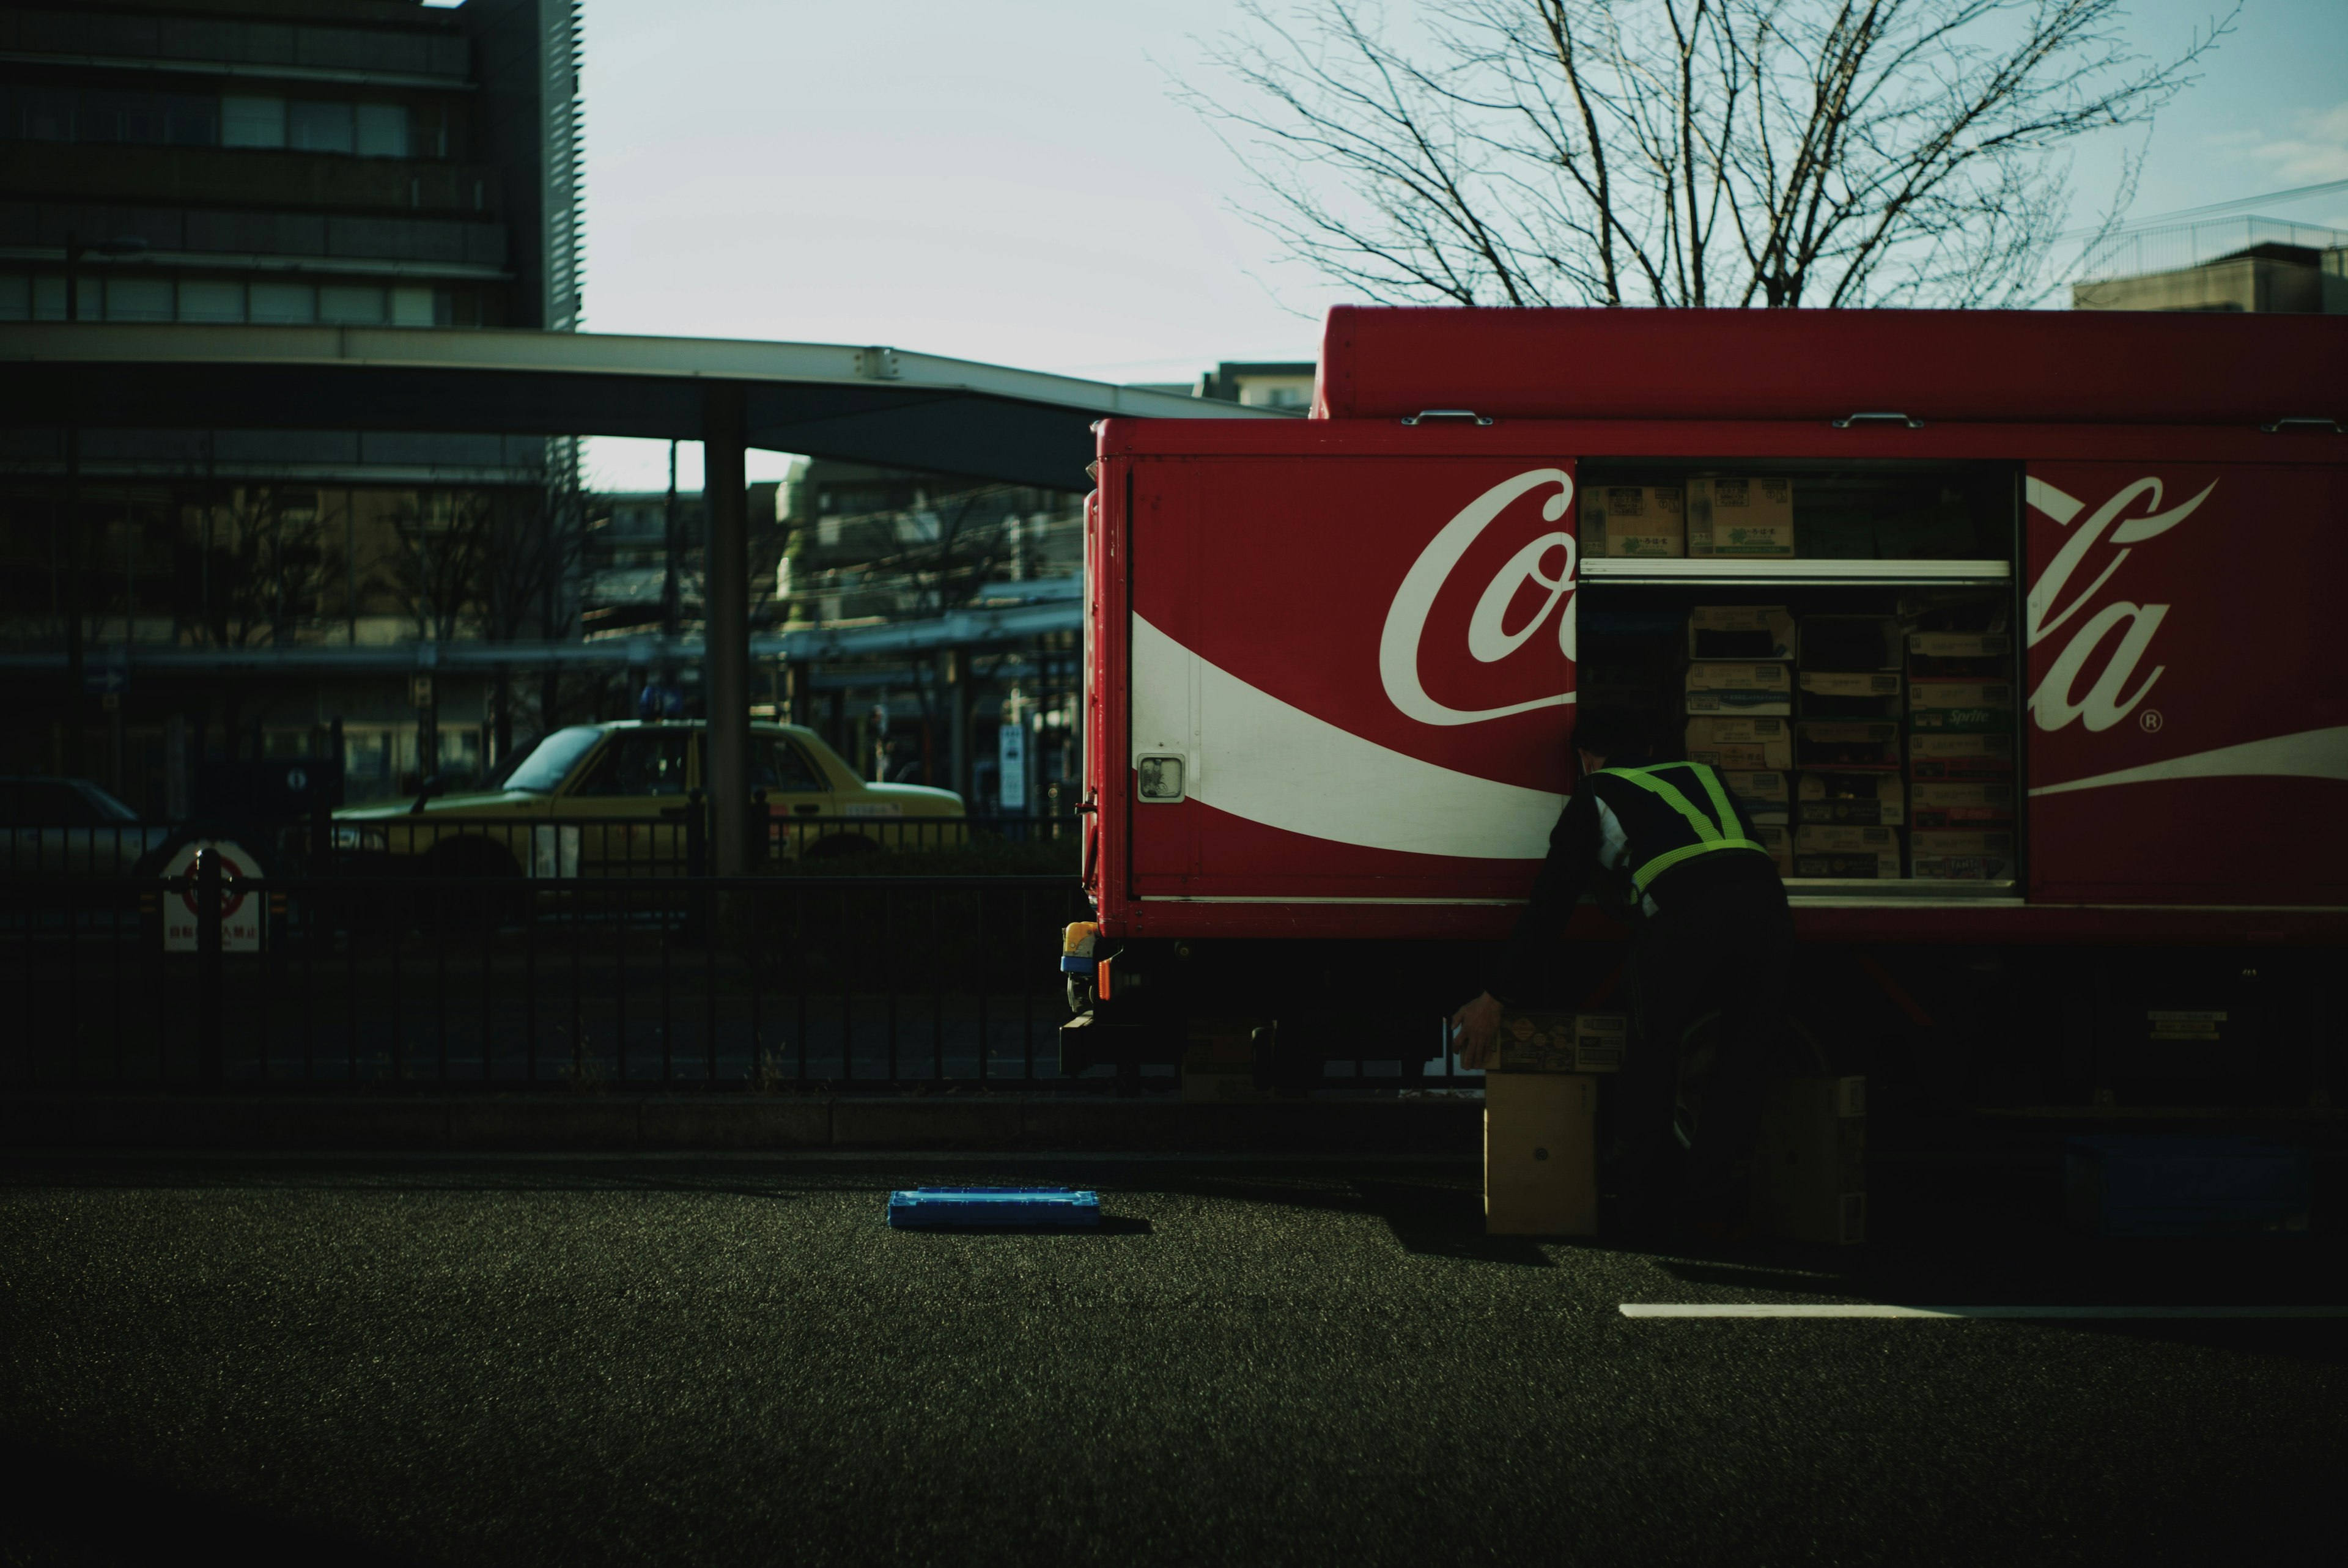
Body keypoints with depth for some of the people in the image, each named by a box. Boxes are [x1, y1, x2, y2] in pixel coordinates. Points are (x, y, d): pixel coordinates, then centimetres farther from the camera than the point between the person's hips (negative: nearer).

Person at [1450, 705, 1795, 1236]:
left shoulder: (1596, 795, 24)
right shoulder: (1701, 774, 37)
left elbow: (1550, 903, 19)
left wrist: (1497, 997, 21)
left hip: (1685, 912, -3)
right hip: (1764, 902, 3)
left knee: (1652, 1056, 15)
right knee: (1742, 1060, 16)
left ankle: (1645, 1208, 17)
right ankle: (1717, 1208, 13)